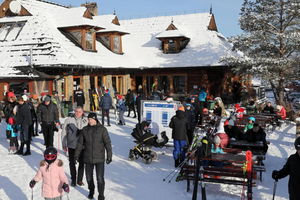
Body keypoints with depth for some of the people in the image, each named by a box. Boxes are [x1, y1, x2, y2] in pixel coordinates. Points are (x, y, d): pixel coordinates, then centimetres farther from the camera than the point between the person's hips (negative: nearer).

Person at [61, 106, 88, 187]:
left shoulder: (85, 120, -4)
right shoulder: (69, 120, -5)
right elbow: (64, 132, 2)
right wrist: (64, 145, 3)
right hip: (71, 145, 0)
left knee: (81, 163, 8)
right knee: (72, 163, 10)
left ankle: (80, 179, 25)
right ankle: (73, 179, 26)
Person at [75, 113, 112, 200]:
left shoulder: (102, 129, -6)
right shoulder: (85, 130, 3)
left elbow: (107, 143, -5)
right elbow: (80, 143, 9)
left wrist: (109, 156, -7)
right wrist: (76, 155, 9)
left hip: (99, 158, -3)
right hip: (88, 158, 3)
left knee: (100, 178, -7)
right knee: (89, 177, 15)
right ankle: (91, 191, 42)